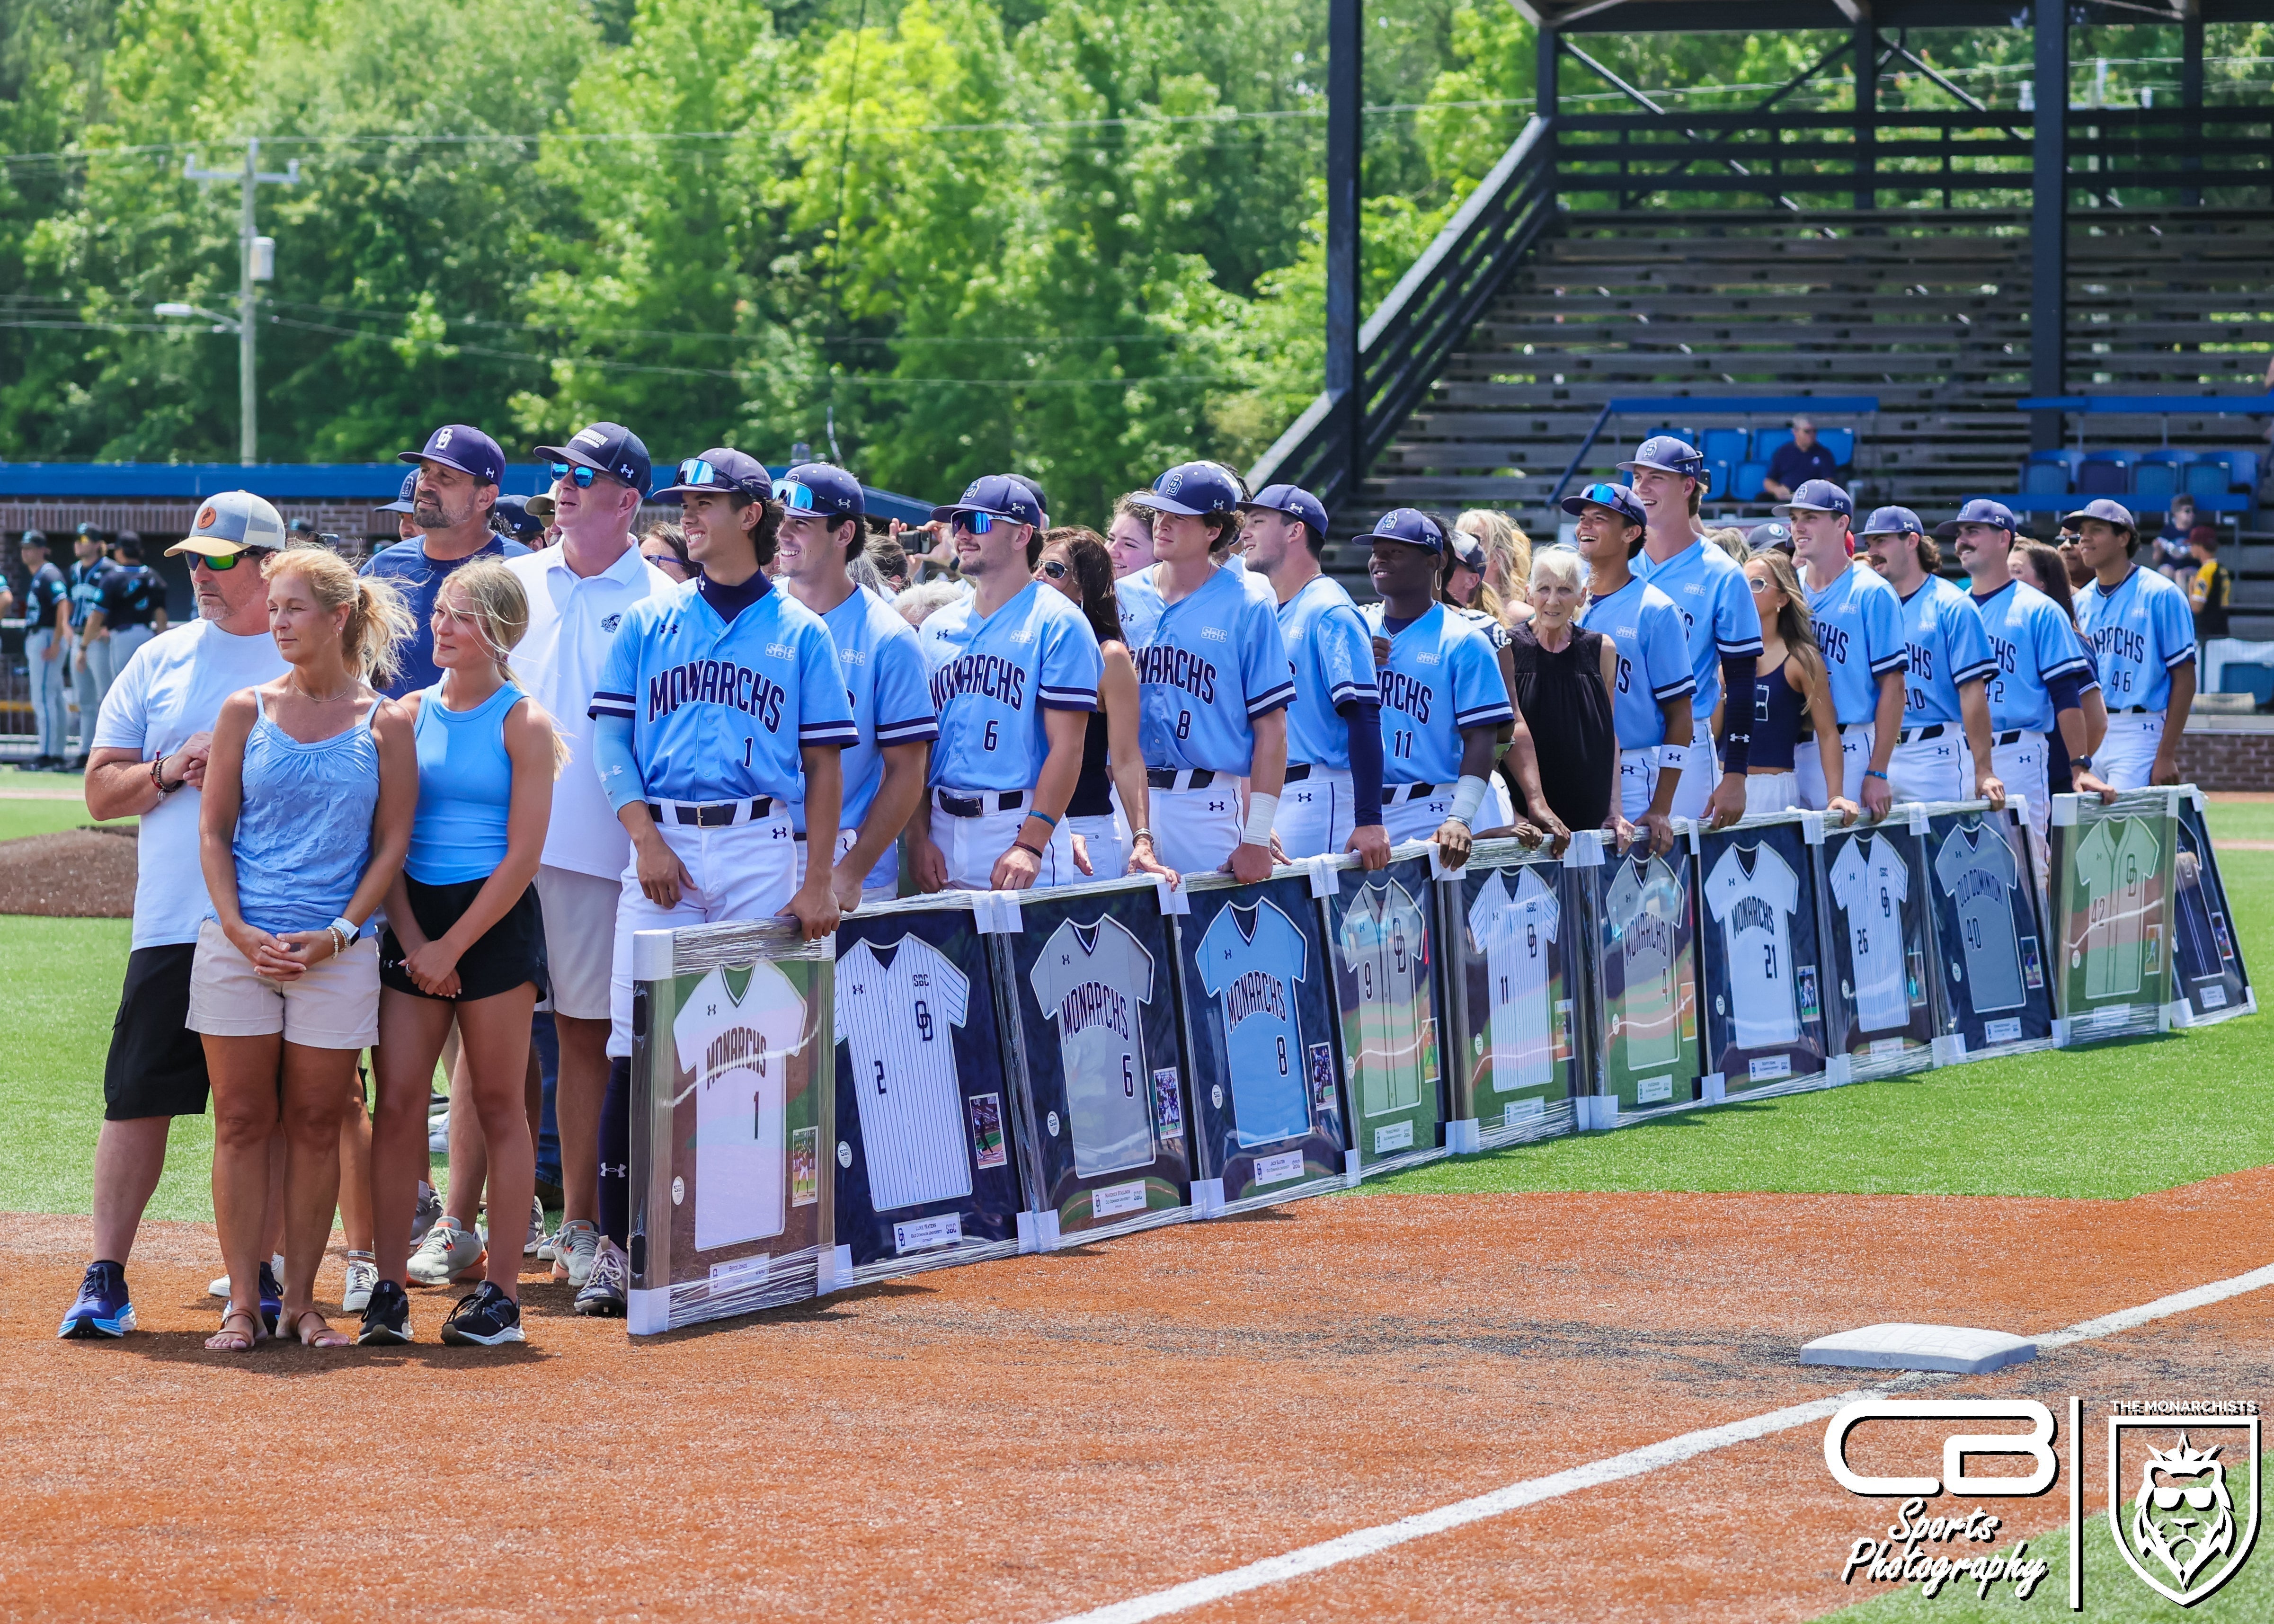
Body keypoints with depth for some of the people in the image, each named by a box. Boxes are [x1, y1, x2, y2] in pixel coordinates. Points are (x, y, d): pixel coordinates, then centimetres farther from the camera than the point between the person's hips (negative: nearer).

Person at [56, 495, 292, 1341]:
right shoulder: (160, 660, 11)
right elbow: (101, 791, 10)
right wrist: (171, 769, -9)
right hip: (171, 923, 2)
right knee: (138, 1099, -2)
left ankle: (259, 1274, 15)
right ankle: (105, 1280, 0)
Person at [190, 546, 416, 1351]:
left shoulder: (384, 725, 3)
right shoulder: (246, 711, 6)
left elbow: (393, 843, 2)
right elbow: (213, 831, 5)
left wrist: (339, 933, -9)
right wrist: (238, 929, -8)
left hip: (336, 952, -1)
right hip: (238, 944, 1)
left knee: (316, 1125, 3)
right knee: (242, 1122, 2)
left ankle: (301, 1300, 10)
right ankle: (241, 1302, 5)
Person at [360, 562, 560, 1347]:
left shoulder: (523, 725, -3)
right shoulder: (410, 715, 8)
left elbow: (523, 855, -8)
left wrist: (452, 946, -11)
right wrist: (412, 939, -6)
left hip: (496, 919, -4)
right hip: (414, 917, 4)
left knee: (499, 1105, 1)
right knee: (397, 1101, -2)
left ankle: (500, 1290, 5)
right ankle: (389, 1288, 0)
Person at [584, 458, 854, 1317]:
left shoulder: (801, 632, 9)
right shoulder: (648, 623, 12)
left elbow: (825, 764, 6)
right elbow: (611, 736, 7)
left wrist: (819, 881, -2)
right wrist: (647, 839, -7)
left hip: (760, 849, -1)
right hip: (662, 841, 1)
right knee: (635, 1047, -7)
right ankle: (618, 1243, -6)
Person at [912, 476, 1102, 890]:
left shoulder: (1057, 624, -3)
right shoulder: (936, 627, 14)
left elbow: (1066, 747, -10)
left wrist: (1031, 846, -18)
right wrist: (918, 837, 1)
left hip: (1020, 825, -5)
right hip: (943, 828, 5)